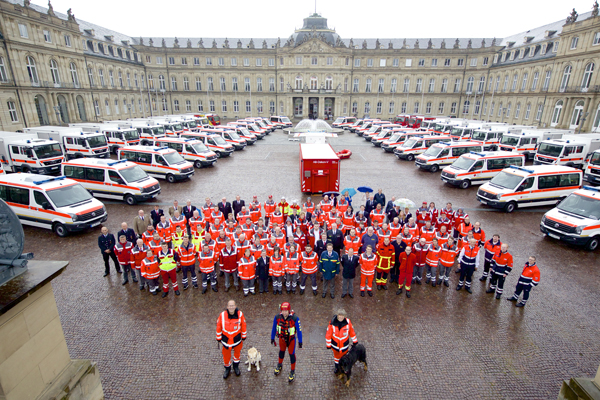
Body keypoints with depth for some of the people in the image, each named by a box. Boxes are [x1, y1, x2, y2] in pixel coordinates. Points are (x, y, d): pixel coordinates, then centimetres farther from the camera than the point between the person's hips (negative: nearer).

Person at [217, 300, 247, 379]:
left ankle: (236, 366, 52)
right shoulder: (222, 315, -19)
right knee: (226, 356, 16)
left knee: (237, 353, 23)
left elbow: (243, 326, -4)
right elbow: (218, 328, -6)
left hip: (237, 340, 1)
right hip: (226, 340, 0)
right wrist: (219, 340, 1)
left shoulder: (240, 314, -18)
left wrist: (243, 338, 5)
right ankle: (227, 369, 46)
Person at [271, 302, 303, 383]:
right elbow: (274, 328, -4)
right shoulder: (277, 317, -22)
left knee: (292, 354, 9)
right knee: (282, 351, 25)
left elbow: (299, 330, -16)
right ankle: (280, 365, 53)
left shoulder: (295, 318, -30)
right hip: (282, 338, 3)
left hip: (291, 339, -3)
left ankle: (293, 372, 32)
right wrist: (272, 338, 6)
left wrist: (300, 342, -8)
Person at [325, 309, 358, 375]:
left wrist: (355, 341, 7)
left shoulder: (347, 322, -21)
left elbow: (351, 331, -4)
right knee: (336, 355, 24)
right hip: (335, 344, 0)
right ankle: (337, 367, 51)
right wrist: (328, 344, -6)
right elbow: (328, 334, -13)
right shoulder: (332, 323, -25)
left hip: (344, 344, 0)